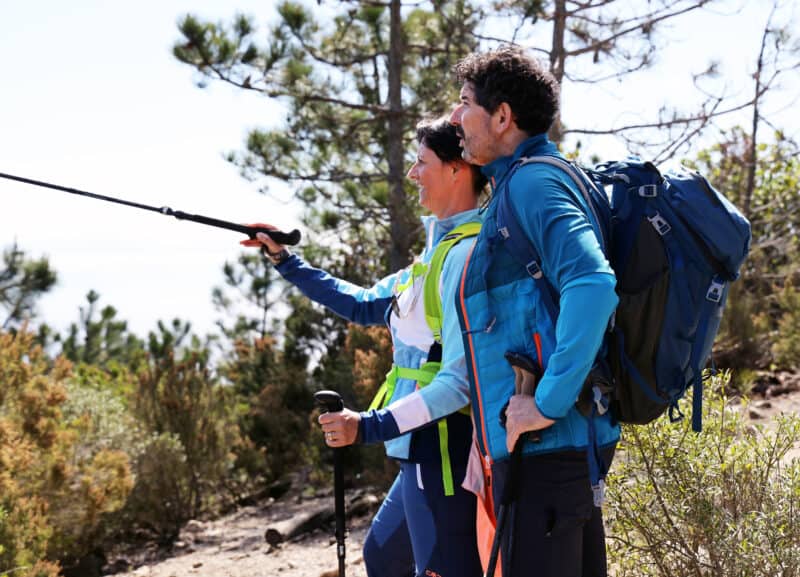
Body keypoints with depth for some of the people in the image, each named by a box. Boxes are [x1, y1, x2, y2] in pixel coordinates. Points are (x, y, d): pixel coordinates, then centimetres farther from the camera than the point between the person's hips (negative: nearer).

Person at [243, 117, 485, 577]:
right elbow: (366, 305, 25)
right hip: (423, 453, 11)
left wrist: (372, 426, -26)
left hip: (446, 453, -11)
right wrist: (286, 261, 24)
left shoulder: (467, 254, -18)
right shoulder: (440, 249, 14)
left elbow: (460, 380, -24)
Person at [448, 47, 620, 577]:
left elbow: (592, 284, -27)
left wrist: (550, 401, -25)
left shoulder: (532, 182, -12)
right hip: (573, 442, 10)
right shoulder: (523, 183, 19)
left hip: (546, 444, -10)